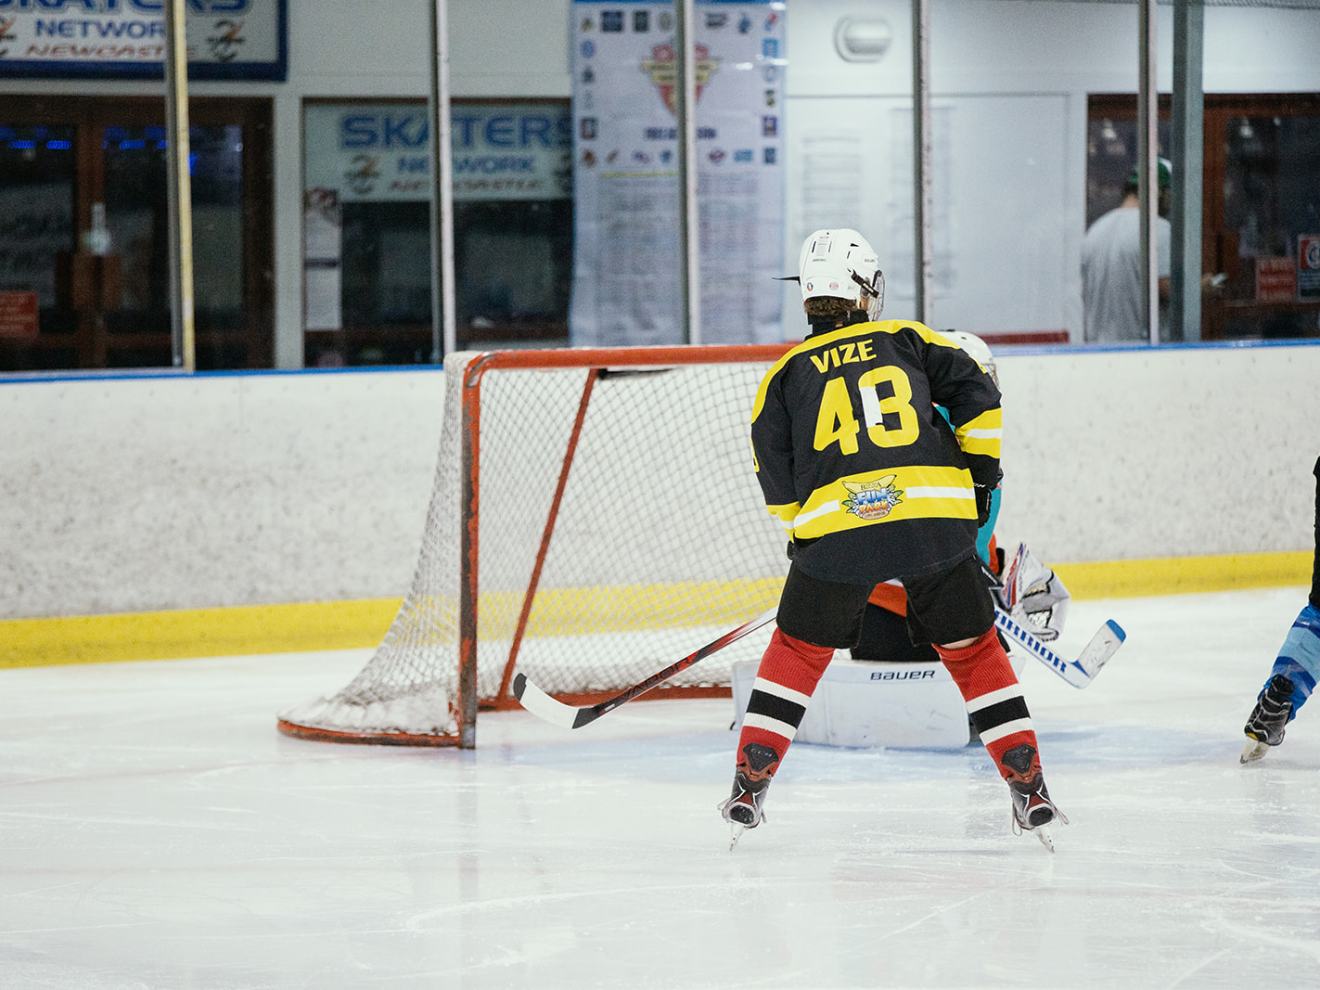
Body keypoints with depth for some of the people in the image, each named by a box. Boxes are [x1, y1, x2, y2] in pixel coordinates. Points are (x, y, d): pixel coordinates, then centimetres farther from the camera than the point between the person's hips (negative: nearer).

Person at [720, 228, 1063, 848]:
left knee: (796, 651, 17)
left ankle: (750, 785, 12)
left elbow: (775, 474, 8)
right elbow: (976, 394, 7)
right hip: (934, 515, 1)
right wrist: (979, 474, 16)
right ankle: (1029, 787, 10)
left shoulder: (788, 372, 15)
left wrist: (802, 533, 20)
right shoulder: (908, 339, 16)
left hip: (836, 524, -1)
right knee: (973, 650, 14)